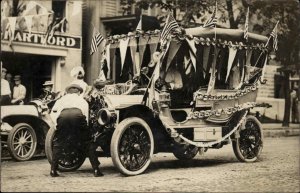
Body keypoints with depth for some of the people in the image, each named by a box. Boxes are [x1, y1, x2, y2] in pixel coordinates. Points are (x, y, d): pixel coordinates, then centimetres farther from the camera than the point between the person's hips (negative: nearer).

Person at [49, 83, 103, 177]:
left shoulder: (62, 99, 36)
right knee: (88, 143, 13)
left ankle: (53, 170, 15)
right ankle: (96, 170, 10)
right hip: (78, 114, 0)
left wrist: (57, 125, 27)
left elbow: (52, 113, 22)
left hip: (62, 115, 0)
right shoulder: (81, 100, 37)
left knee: (58, 144, 17)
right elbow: (87, 115, 25)